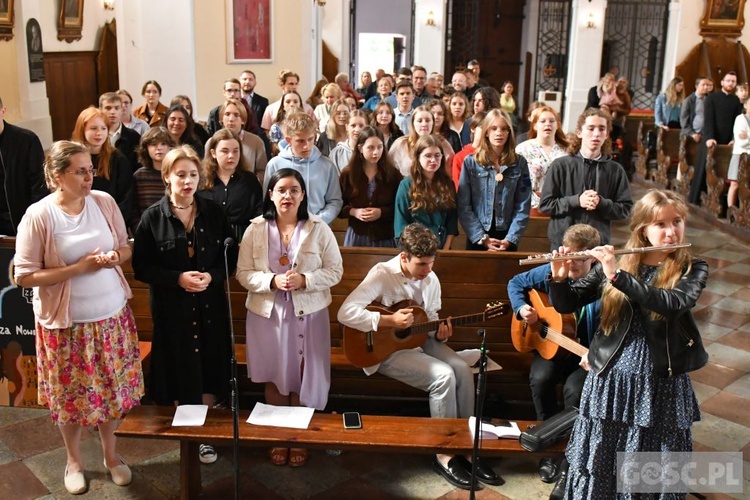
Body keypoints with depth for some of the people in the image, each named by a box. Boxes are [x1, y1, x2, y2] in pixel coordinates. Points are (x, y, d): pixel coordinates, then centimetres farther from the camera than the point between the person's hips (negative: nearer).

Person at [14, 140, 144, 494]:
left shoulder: (104, 201, -4)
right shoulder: (38, 216, -15)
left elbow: (125, 247, 8)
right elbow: (24, 276, -13)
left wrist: (115, 258, -15)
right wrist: (79, 268, -21)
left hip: (112, 314, 3)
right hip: (66, 322, -3)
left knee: (112, 388, 15)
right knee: (71, 395, 12)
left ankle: (111, 455, 37)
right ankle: (74, 461, 36)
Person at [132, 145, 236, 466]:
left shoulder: (214, 213, 3)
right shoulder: (152, 217, -4)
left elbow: (231, 257, 6)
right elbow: (141, 267, -5)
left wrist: (212, 276, -13)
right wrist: (177, 279, -18)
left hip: (210, 306, 2)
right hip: (171, 307, -2)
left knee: (209, 370, 7)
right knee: (180, 371, 4)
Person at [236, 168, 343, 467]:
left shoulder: (319, 229, -4)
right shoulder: (255, 230, -2)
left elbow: (335, 271, -4)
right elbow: (243, 274, -2)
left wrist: (304, 280, -20)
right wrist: (272, 281, -19)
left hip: (307, 314, -1)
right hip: (267, 313, 1)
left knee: (304, 380, 6)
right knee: (274, 379, 11)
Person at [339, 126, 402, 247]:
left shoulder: (392, 174, 0)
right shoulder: (347, 174, 2)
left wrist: (381, 212, -14)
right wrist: (353, 212, -12)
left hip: (385, 236, 0)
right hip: (356, 235, 0)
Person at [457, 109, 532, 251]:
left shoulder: (520, 164, 2)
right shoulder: (470, 162, -1)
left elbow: (523, 207, -1)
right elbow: (463, 206, -5)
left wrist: (510, 239, -11)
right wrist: (482, 238, -12)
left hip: (507, 239, 1)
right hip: (476, 238, -1)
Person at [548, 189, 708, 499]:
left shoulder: (693, 270, -2)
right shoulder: (614, 264, 0)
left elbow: (672, 304, -24)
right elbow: (566, 304, 2)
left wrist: (618, 276, -28)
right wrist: (559, 278, -18)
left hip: (661, 385, -1)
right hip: (610, 380, 1)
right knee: (597, 466, 10)